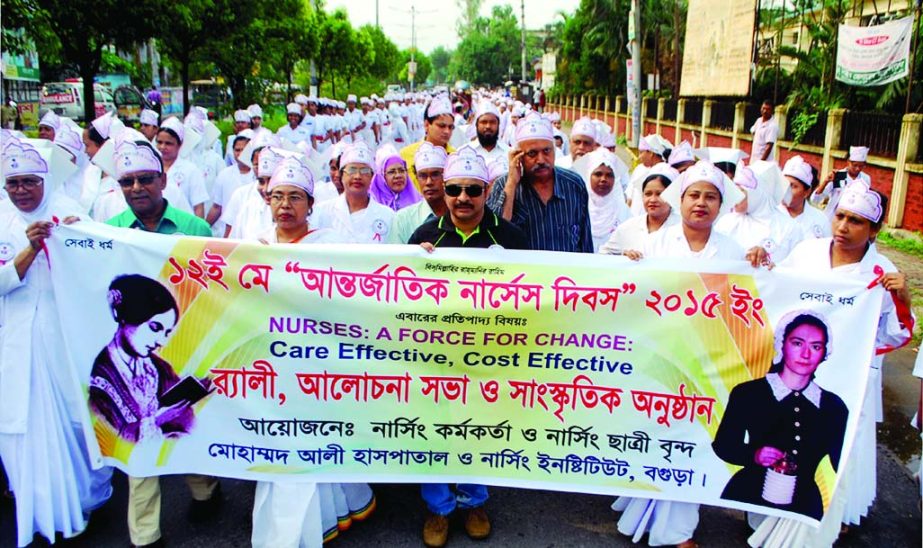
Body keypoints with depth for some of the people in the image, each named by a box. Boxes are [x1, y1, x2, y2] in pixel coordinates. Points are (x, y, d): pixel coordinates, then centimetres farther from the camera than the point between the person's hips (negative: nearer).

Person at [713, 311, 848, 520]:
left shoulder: (833, 406, 5)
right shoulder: (748, 393, -2)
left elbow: (843, 467, 13)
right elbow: (723, 445, 3)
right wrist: (753, 455, -13)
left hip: (804, 507, 2)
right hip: (748, 499, -2)